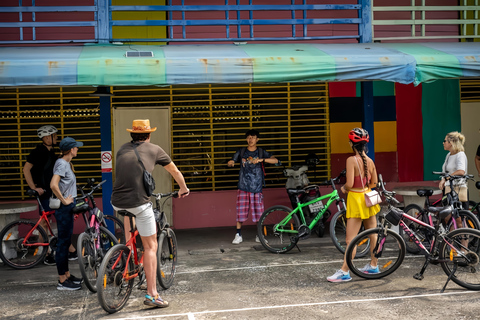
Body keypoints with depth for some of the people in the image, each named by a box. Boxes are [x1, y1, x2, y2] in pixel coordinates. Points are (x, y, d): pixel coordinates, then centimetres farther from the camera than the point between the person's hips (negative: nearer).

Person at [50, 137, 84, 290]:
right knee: (63, 242, -5)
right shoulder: (62, 164, -17)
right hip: (63, 208, -10)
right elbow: (53, 184, -30)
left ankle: (67, 275, 26)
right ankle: (62, 281, 1)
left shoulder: (66, 163, 14)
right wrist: (64, 200, -21)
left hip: (68, 207, 10)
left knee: (65, 242, 16)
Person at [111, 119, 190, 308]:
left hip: (118, 202, 4)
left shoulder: (122, 149, 20)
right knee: (151, 246, 4)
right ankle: (152, 294, 3)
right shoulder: (154, 149, 11)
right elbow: (175, 172, 25)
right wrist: (183, 189, 44)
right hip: (139, 202, -4)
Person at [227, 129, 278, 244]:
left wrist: (261, 159, -22)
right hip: (243, 187, 0)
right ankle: (238, 235, 7)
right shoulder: (241, 151, 8)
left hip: (257, 187, 0)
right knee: (240, 212, -3)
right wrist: (230, 163, -15)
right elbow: (232, 162, 10)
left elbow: (275, 160, -7)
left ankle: (259, 235, 15)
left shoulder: (261, 152, 4)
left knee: (259, 213, 0)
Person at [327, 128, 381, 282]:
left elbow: (349, 184, -22)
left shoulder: (351, 160, -19)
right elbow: (374, 183, 9)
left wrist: (344, 188, -2)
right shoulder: (370, 161, 0)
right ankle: (373, 265, 29)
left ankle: (344, 272, -1)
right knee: (373, 234, 17)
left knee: (350, 239, -4)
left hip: (356, 200, -7)